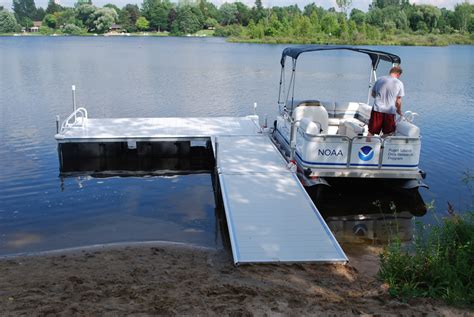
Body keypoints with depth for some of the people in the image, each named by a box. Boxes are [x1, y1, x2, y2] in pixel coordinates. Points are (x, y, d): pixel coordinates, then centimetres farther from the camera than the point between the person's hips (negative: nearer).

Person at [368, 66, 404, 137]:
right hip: (390, 112, -2)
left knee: (371, 132, 7)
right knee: (387, 135, 9)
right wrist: (399, 111, 19)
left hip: (377, 109, 2)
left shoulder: (379, 80, 6)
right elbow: (398, 101, 2)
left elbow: (373, 94, 17)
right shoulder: (399, 84, 0)